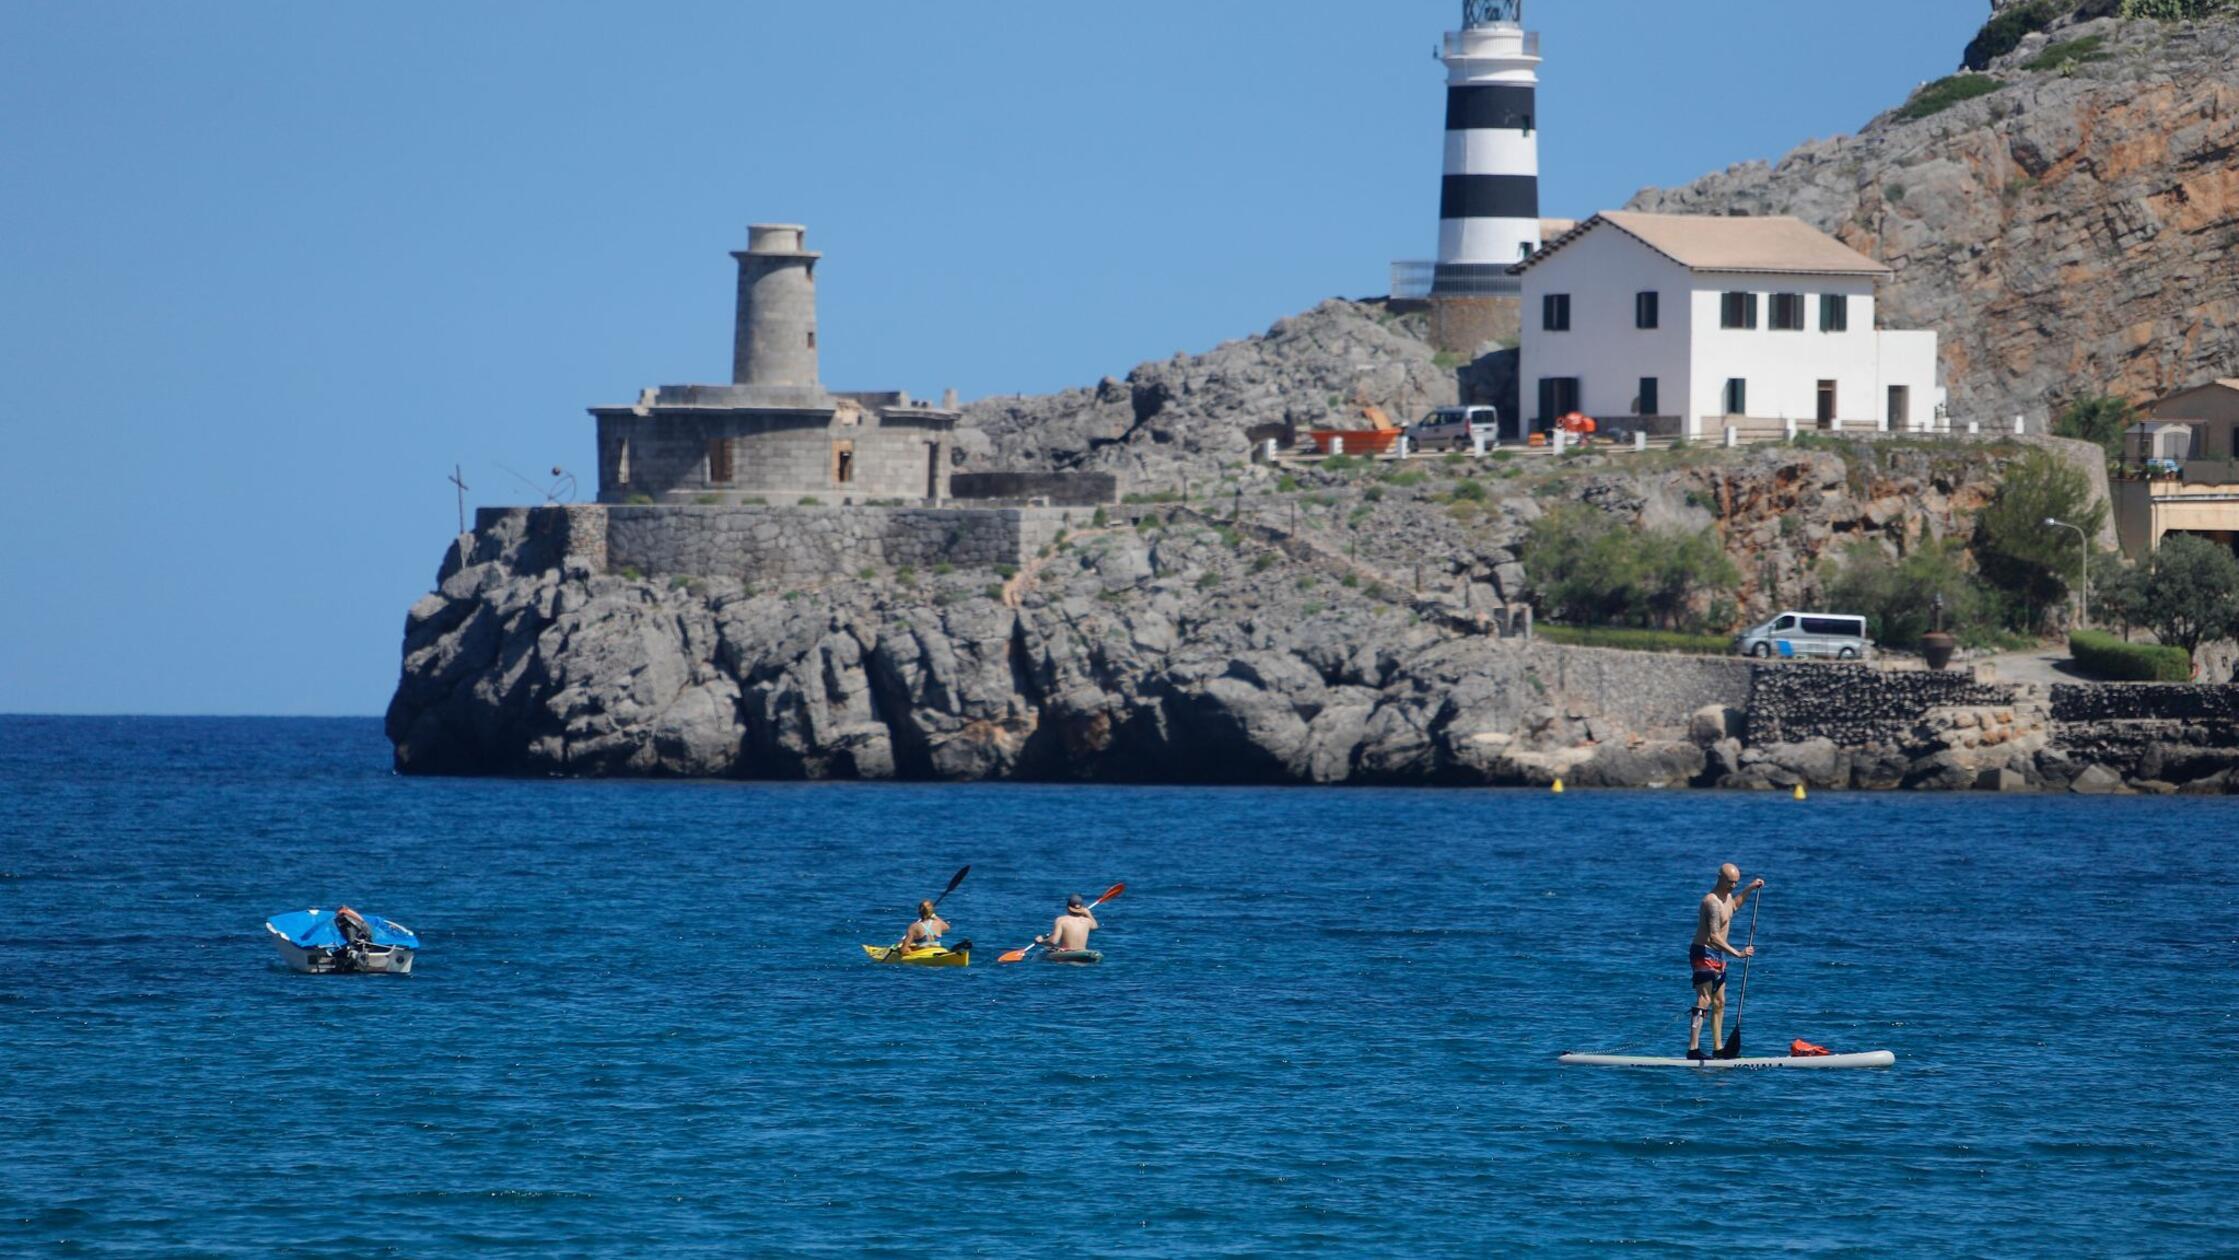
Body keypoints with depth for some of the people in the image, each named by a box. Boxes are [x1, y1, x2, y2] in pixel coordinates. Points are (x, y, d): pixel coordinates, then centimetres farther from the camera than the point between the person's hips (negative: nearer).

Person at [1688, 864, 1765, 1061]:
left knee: (1719, 1002, 14)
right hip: (1704, 954, -10)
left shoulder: (1726, 896, 9)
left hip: (1717, 956, 10)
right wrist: (1737, 953, -34)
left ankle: (1718, 1047, 22)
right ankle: (1693, 1049, -24)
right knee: (1704, 1001, -17)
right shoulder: (1712, 902, -22)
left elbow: (1732, 906, 37)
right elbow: (1714, 937, -30)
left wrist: (1749, 890, 26)